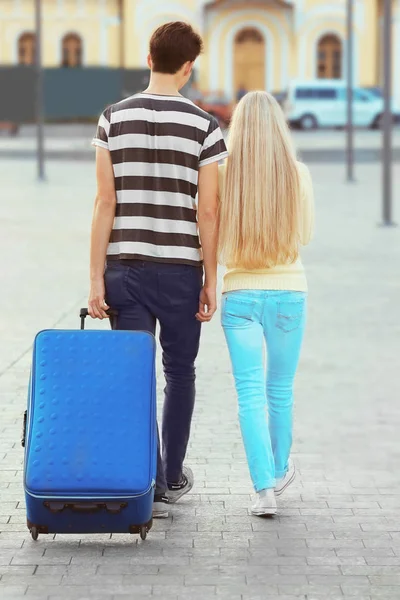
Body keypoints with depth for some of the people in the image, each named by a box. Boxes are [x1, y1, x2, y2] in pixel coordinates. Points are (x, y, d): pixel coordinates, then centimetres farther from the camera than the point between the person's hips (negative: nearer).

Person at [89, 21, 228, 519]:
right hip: (180, 269, -1)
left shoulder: (114, 119, -1)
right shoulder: (203, 127, -5)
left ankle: (149, 484, 0)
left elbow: (105, 203, -3)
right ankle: (172, 477, 25)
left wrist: (96, 278, 0)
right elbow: (207, 212, -6)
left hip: (125, 268, 1)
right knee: (179, 374, 16)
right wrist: (210, 282, 3)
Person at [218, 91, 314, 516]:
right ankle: (279, 470, 35)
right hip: (288, 291, 1)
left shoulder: (224, 175, -9)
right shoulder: (298, 175, -7)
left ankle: (265, 487, -7)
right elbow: (305, 234, 5)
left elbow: (213, 238, -3)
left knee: (250, 394, 2)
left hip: (240, 294, -1)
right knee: (280, 389, 18)